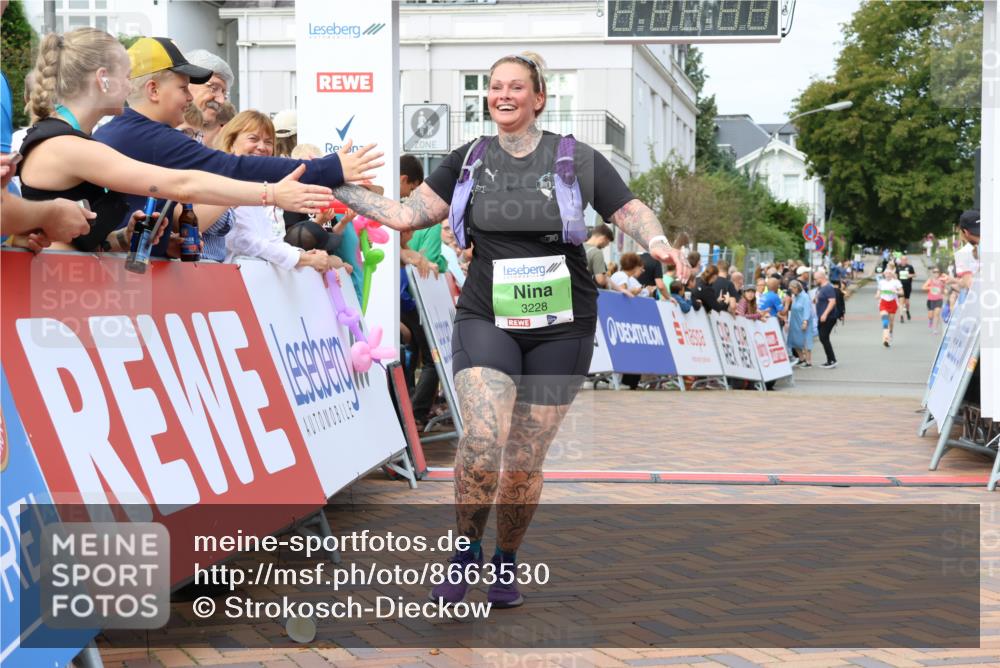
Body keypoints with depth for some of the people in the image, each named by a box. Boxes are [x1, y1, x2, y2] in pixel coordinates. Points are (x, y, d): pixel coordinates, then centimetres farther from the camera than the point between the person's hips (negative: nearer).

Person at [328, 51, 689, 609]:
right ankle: (467, 550, 2)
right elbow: (407, 214, 8)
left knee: (525, 461, 2)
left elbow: (632, 212, 4)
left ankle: (506, 561, 28)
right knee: (483, 441, -23)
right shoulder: (468, 161, 8)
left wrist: (659, 244, -17)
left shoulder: (576, 159, 2)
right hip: (485, 320, 1)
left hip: (560, 329, 0)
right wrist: (339, 186, 2)